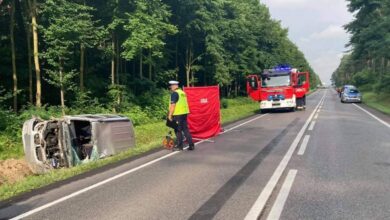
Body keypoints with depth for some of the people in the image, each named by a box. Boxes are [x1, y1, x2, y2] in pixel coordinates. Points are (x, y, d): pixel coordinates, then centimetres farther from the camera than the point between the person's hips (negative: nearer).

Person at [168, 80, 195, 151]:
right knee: (185, 129, 12)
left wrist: (170, 115, -13)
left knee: (178, 130, 1)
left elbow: (173, 105, -17)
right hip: (184, 113, 8)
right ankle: (191, 145, 12)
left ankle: (180, 146, 7)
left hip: (178, 114, -8)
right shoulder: (182, 92, 15)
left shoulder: (174, 93, -11)